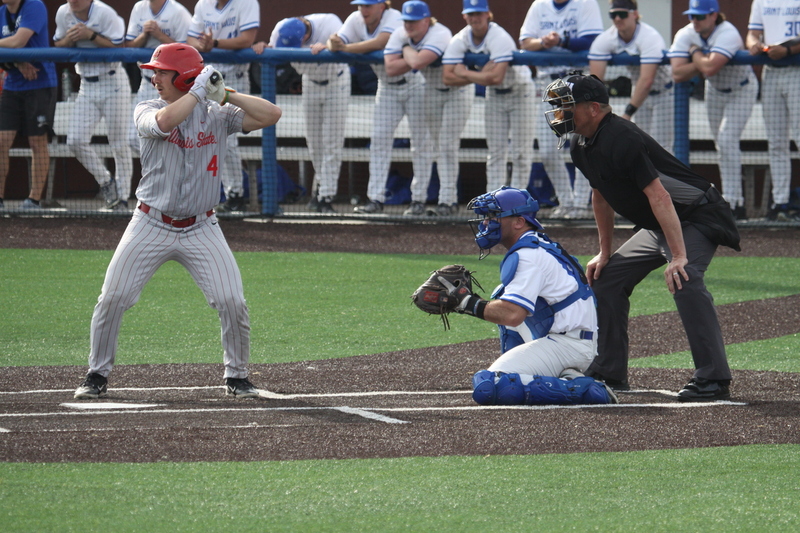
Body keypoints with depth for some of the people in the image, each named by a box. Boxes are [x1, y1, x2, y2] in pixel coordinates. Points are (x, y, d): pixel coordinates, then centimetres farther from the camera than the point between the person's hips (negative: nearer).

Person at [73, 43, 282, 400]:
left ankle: (236, 376, 10)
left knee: (232, 301, -10)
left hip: (201, 229, 0)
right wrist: (199, 90, -19)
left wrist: (225, 95, -15)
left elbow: (271, 115, -10)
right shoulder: (147, 111, -3)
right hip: (151, 226, 0)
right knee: (112, 299, -6)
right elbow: (165, 121, -27)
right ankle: (98, 374, 12)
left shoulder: (217, 114, 0)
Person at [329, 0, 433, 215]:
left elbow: (380, 42, -41)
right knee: (379, 139, -1)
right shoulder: (356, 20, -5)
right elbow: (337, 42, -13)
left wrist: (346, 48, -40)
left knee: (420, 141, -2)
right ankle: (375, 199, -2)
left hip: (414, 83, -6)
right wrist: (332, 44, -37)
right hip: (387, 87, 6)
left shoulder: (394, 18, -25)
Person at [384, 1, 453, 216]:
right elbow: (390, 68, -19)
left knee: (447, 147, -10)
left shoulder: (439, 35, -29)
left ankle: (448, 200, -9)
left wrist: (407, 51, -21)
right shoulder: (399, 35, -8)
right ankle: (418, 200, 7)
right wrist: (413, 58, -26)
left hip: (456, 91, -7)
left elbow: (418, 62, -42)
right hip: (428, 91, 7)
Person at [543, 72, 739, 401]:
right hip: (654, 227, 11)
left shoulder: (620, 139, -27)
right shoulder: (581, 146, 3)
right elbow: (601, 196, 19)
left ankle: (713, 380, -36)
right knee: (607, 279, 11)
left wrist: (678, 256, -37)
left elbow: (659, 197, -33)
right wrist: (604, 254, 19)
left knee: (684, 280, -32)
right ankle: (609, 374, 21)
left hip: (698, 217, -11)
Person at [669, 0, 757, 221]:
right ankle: (738, 204, 22)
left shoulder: (727, 34, -34)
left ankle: (731, 203, -18)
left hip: (742, 89, -7)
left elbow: (709, 68, -46)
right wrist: (702, 62, -33)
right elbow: (677, 74, -24)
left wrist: (696, 54, -28)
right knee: (722, 145, 10)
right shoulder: (685, 35, -16)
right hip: (715, 91, 7)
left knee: (727, 141, -20)